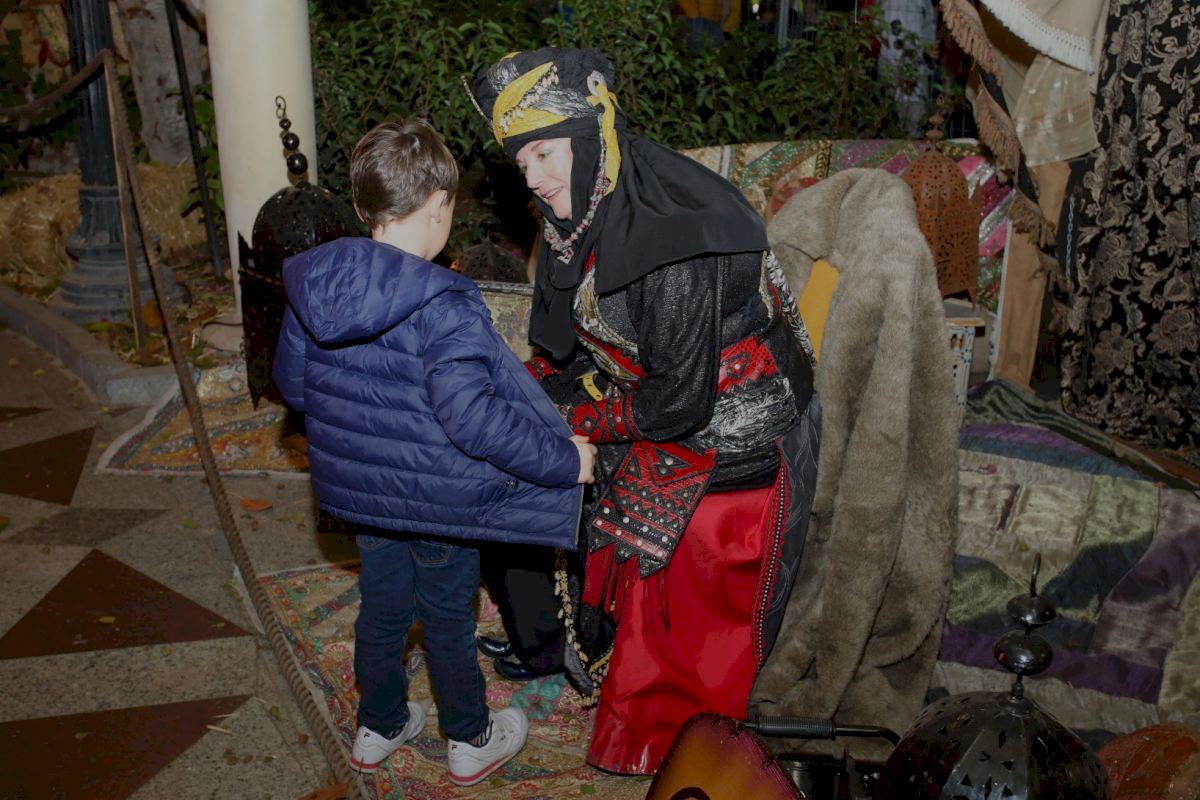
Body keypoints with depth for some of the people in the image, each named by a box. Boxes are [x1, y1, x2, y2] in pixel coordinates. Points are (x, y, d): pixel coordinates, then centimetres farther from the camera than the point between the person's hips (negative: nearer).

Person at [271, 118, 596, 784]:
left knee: (381, 606, 24)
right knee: (448, 618, 14)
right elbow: (473, 417, -32)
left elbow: (292, 384, 6)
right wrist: (564, 459, -22)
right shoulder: (444, 308, -28)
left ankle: (378, 729, 44)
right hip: (437, 500, -6)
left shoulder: (312, 287, -5)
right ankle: (470, 742, 36)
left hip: (358, 488, 6)